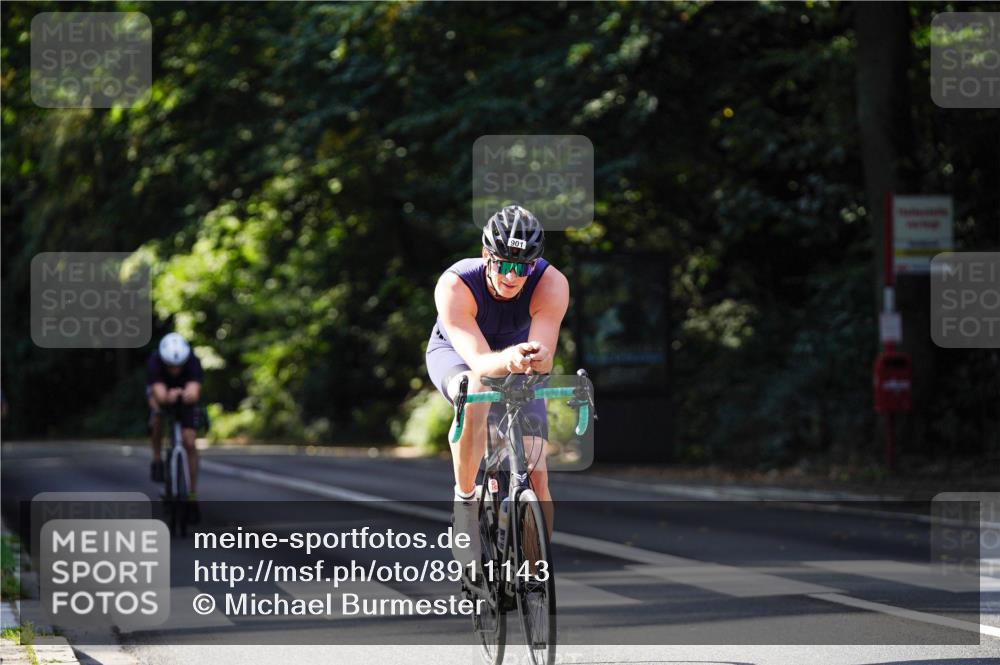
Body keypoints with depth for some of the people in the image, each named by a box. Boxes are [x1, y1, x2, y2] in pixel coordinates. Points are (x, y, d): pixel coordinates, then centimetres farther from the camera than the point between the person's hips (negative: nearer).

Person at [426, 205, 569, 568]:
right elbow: (480, 363, -46)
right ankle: (464, 503, -22)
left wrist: (538, 357, -66)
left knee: (536, 476, -11)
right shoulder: (454, 286, -36)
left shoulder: (552, 284, -32)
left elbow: (544, 363, -41)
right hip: (456, 353, -2)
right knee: (475, 395, -39)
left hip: (518, 358, 2)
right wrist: (507, 360, -68)